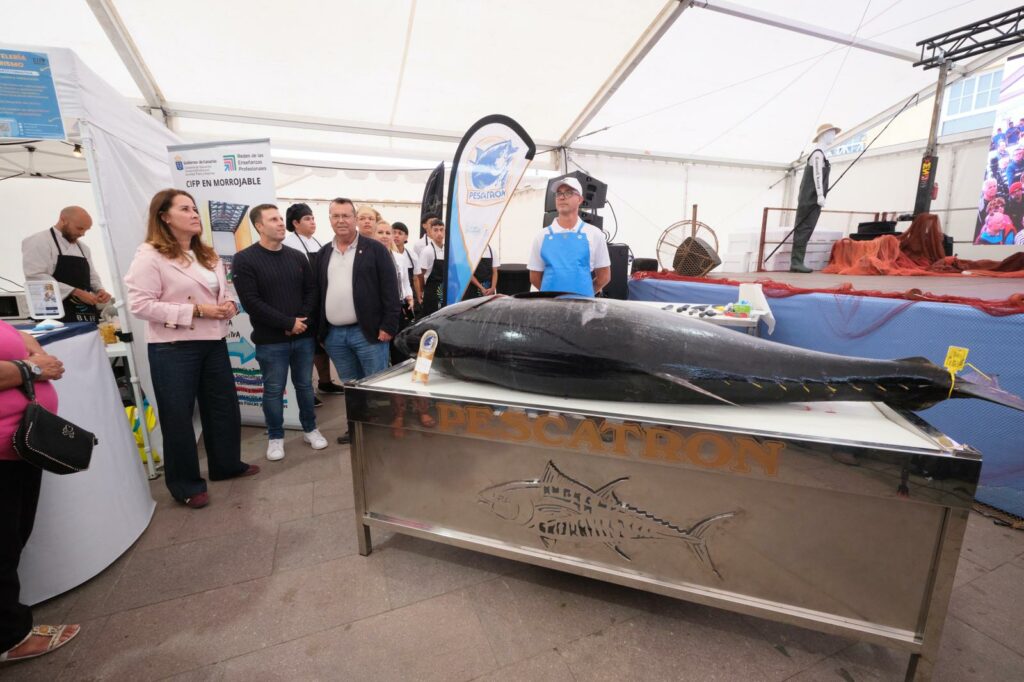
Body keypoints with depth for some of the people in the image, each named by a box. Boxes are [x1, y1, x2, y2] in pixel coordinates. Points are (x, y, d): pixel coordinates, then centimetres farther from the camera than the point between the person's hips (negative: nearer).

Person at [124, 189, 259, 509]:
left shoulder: (209, 255, 14)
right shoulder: (150, 256, -10)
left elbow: (222, 292, 22)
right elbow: (140, 304, -16)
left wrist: (229, 305, -1)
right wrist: (196, 311, -20)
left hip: (213, 343, 7)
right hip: (173, 348, -7)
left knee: (224, 407, 14)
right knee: (178, 416, 5)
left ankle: (227, 464, 33)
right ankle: (186, 485, 20)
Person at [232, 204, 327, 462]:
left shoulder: (297, 257, 8)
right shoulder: (244, 260, -6)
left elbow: (311, 291, 8)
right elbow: (251, 301, -13)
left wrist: (303, 320, -8)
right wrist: (288, 323, -15)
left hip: (303, 336, 4)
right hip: (270, 341, -3)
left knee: (305, 385, 13)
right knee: (274, 390, 7)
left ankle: (310, 429, 29)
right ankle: (275, 437, 24)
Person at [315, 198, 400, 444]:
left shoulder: (375, 249, -2)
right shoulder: (323, 254, 13)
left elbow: (390, 289, -7)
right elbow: (317, 293, 15)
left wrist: (388, 326, -13)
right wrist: (319, 329, 9)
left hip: (367, 331, -5)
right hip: (334, 334, 5)